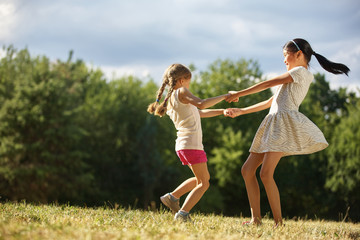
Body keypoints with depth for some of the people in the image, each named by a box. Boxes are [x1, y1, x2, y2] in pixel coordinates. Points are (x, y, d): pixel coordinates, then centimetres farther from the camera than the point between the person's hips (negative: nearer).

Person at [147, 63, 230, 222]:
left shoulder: (170, 100, 19)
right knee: (203, 184, -2)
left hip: (182, 146, 9)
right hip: (191, 144, -9)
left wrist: (222, 111, 25)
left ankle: (172, 197, 20)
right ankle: (183, 214, -10)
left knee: (204, 178, 23)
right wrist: (224, 96, -18)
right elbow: (201, 104, -26)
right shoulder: (181, 92, -7)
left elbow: (199, 113, 26)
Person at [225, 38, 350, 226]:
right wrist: (241, 111, 30)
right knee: (247, 170, 3)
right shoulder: (293, 80, 29)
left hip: (285, 122, -10)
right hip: (273, 124, 10)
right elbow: (270, 102, 31)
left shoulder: (301, 72, 1)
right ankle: (256, 219, 1)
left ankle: (279, 222, -17)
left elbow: (268, 84, -1)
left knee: (265, 173, -20)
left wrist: (239, 94, 5)